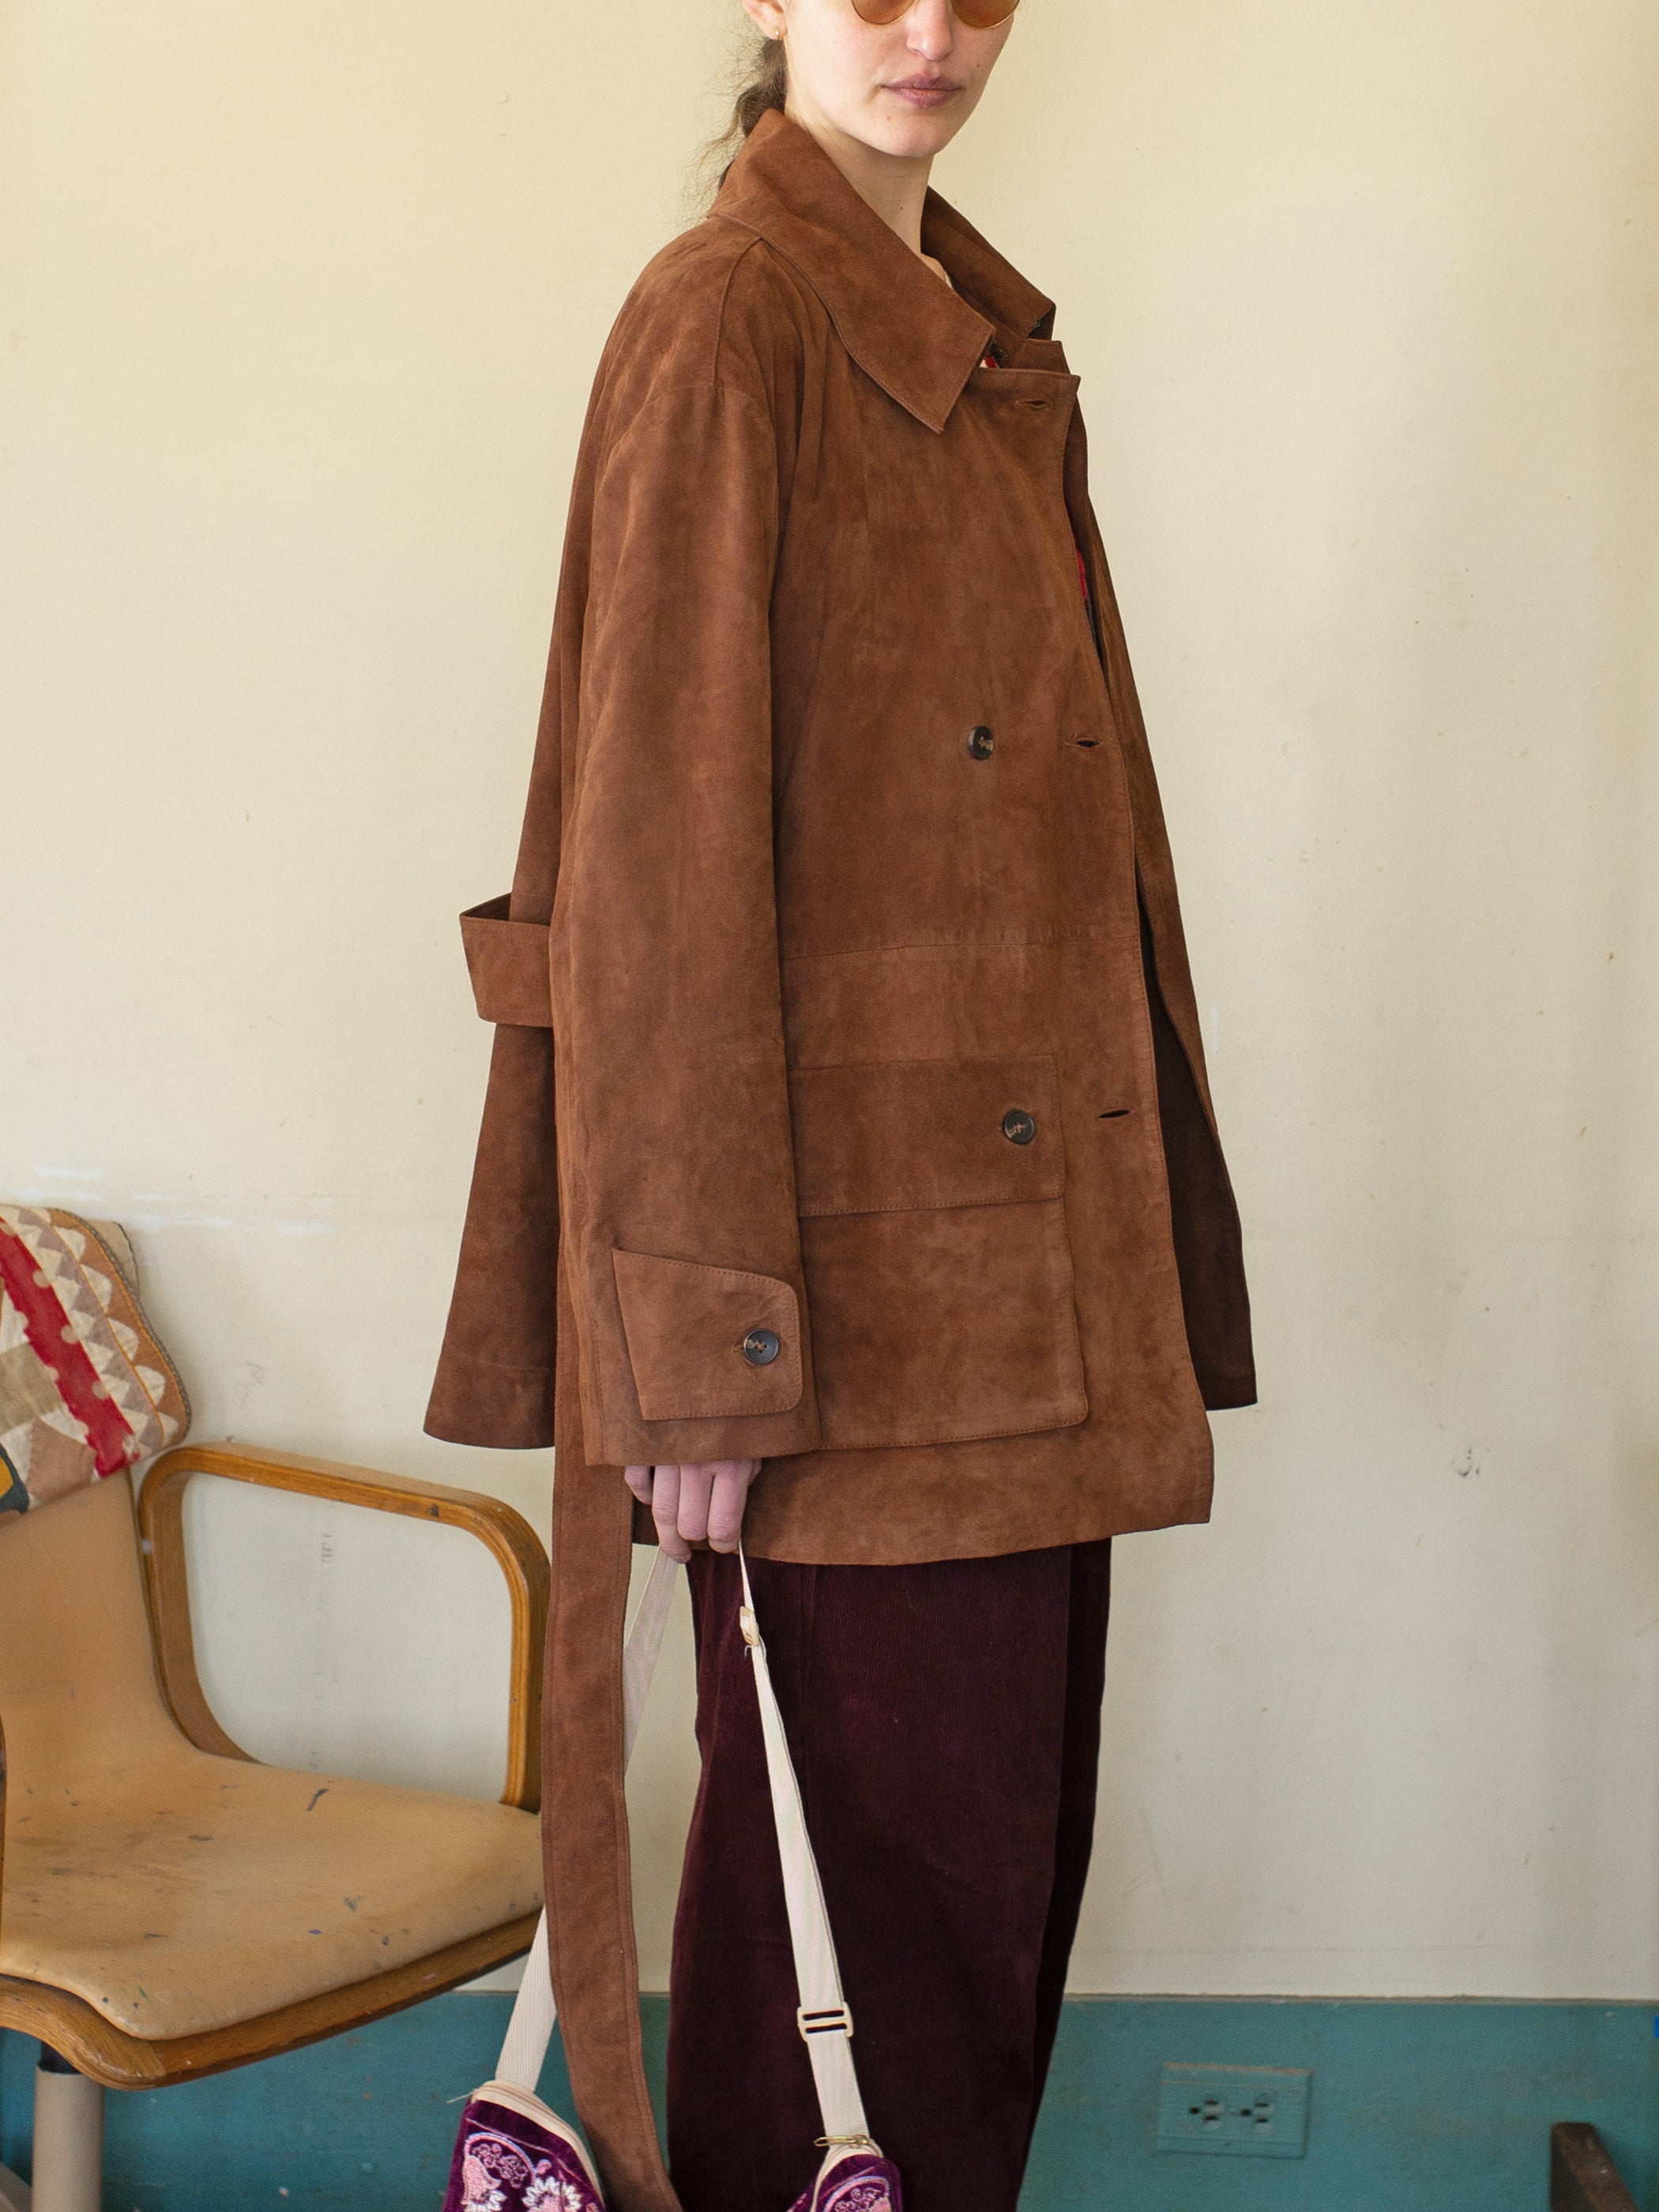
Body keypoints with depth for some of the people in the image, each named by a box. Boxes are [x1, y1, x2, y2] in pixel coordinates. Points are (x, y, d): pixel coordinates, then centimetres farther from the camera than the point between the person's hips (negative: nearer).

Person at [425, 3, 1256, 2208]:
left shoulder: (992, 346, 17)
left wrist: (1136, 1238, 15)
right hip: (863, 1245, -8)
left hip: (1032, 1225, 8)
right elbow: (665, 844, -15)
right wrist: (703, 1333, -18)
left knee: (1012, 1819, 13)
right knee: (899, 1838, 0)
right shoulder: (726, 325, -9)